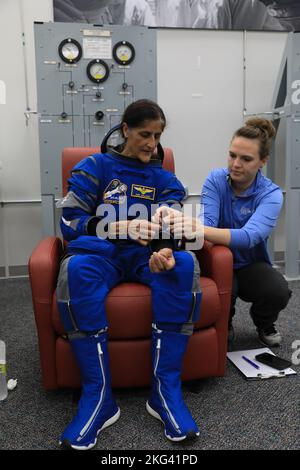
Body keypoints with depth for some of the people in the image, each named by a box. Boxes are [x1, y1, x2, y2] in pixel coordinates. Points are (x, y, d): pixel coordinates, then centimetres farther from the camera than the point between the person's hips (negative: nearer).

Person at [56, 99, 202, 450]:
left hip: (147, 255, 2)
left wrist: (165, 249, -24)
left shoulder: (164, 178, 18)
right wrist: (120, 227, -18)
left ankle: (166, 389, -25)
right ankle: (98, 397, -28)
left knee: (184, 263, -32)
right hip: (101, 250, -1)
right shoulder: (94, 167, 11)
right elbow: (70, 222, -1)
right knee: (76, 267, -36)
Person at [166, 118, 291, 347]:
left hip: (251, 264, 0)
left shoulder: (271, 194, -18)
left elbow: (249, 237, -37)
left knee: (279, 292, -30)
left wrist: (200, 230, -56)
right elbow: (208, 222, -25)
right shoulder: (216, 179, -12)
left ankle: (264, 324, 8)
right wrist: (187, 223, -52)